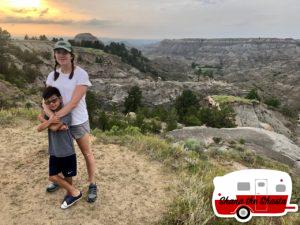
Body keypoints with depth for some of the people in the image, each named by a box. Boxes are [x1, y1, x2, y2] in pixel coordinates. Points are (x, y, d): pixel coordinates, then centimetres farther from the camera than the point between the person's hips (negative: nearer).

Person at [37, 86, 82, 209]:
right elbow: (39, 129, -8)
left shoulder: (66, 113, -17)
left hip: (67, 152, -6)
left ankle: (71, 193, 31)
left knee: (67, 176, 8)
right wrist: (50, 121, -22)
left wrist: (44, 120, -13)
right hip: (54, 152, 7)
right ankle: (74, 192, 24)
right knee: (53, 177, 9)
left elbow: (54, 128, -27)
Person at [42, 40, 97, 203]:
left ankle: (92, 185, 28)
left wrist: (56, 117, -27)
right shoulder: (52, 75, 1)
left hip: (78, 122, -5)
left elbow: (74, 102, -22)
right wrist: (51, 116, -23)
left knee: (87, 154, 10)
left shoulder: (81, 74, -16)